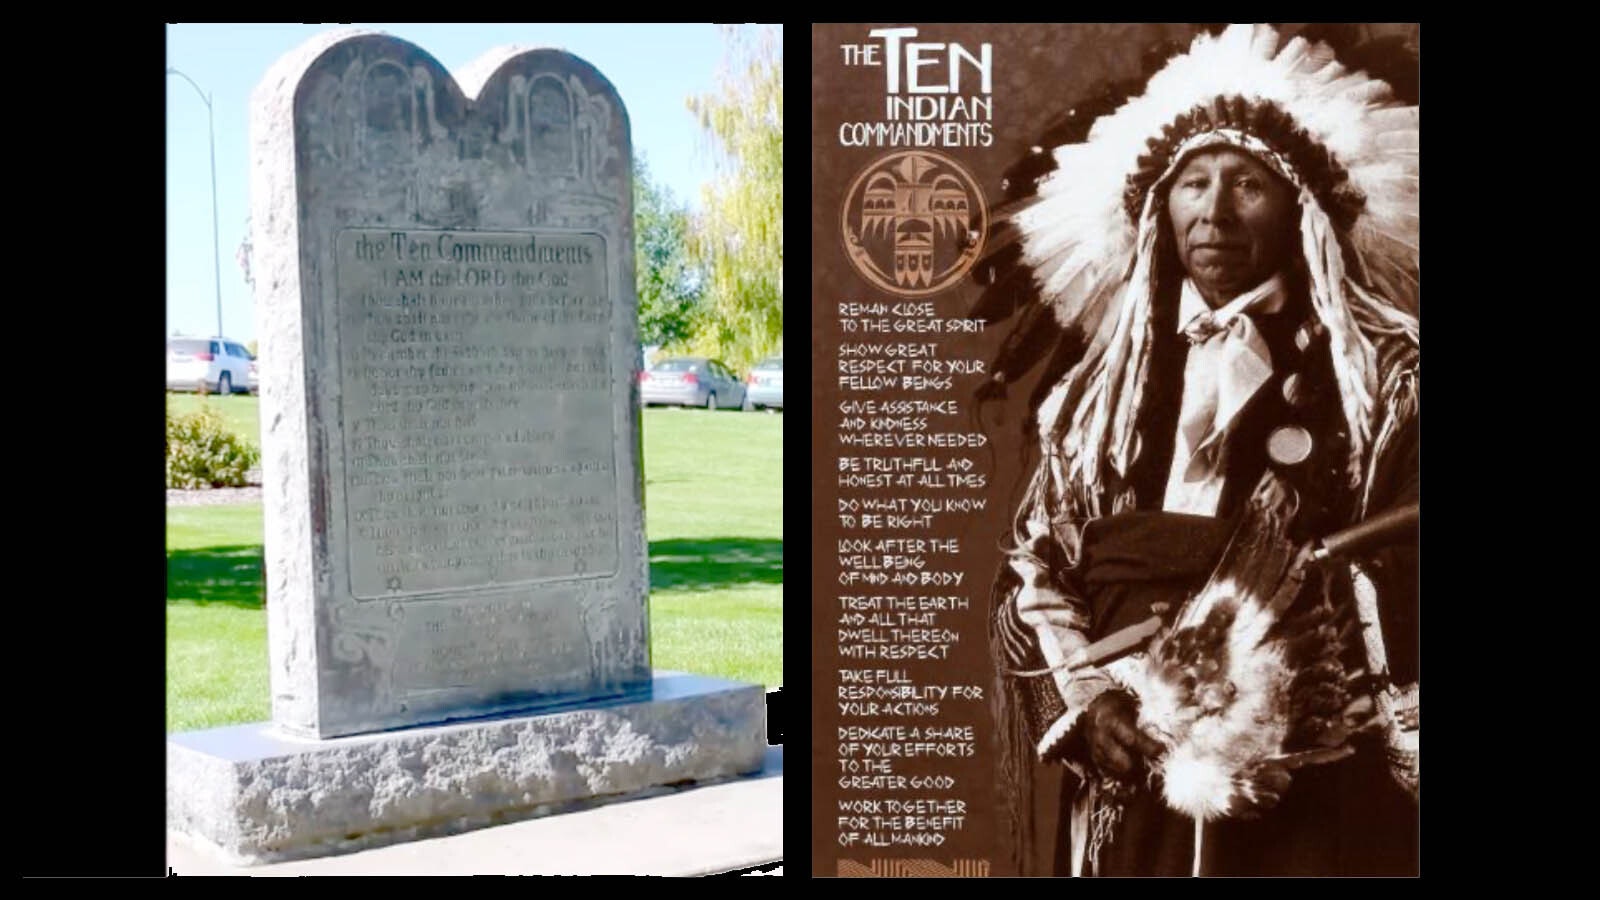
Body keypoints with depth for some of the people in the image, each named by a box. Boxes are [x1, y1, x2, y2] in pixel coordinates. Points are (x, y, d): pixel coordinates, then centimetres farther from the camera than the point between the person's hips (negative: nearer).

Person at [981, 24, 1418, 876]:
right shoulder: (1103, 385, 11)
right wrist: (1082, 702, -4)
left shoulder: (1383, 376, 0)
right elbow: (1030, 570, 12)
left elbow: (1407, 588, -7)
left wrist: (1271, 726, -16)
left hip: (1315, 810, -3)